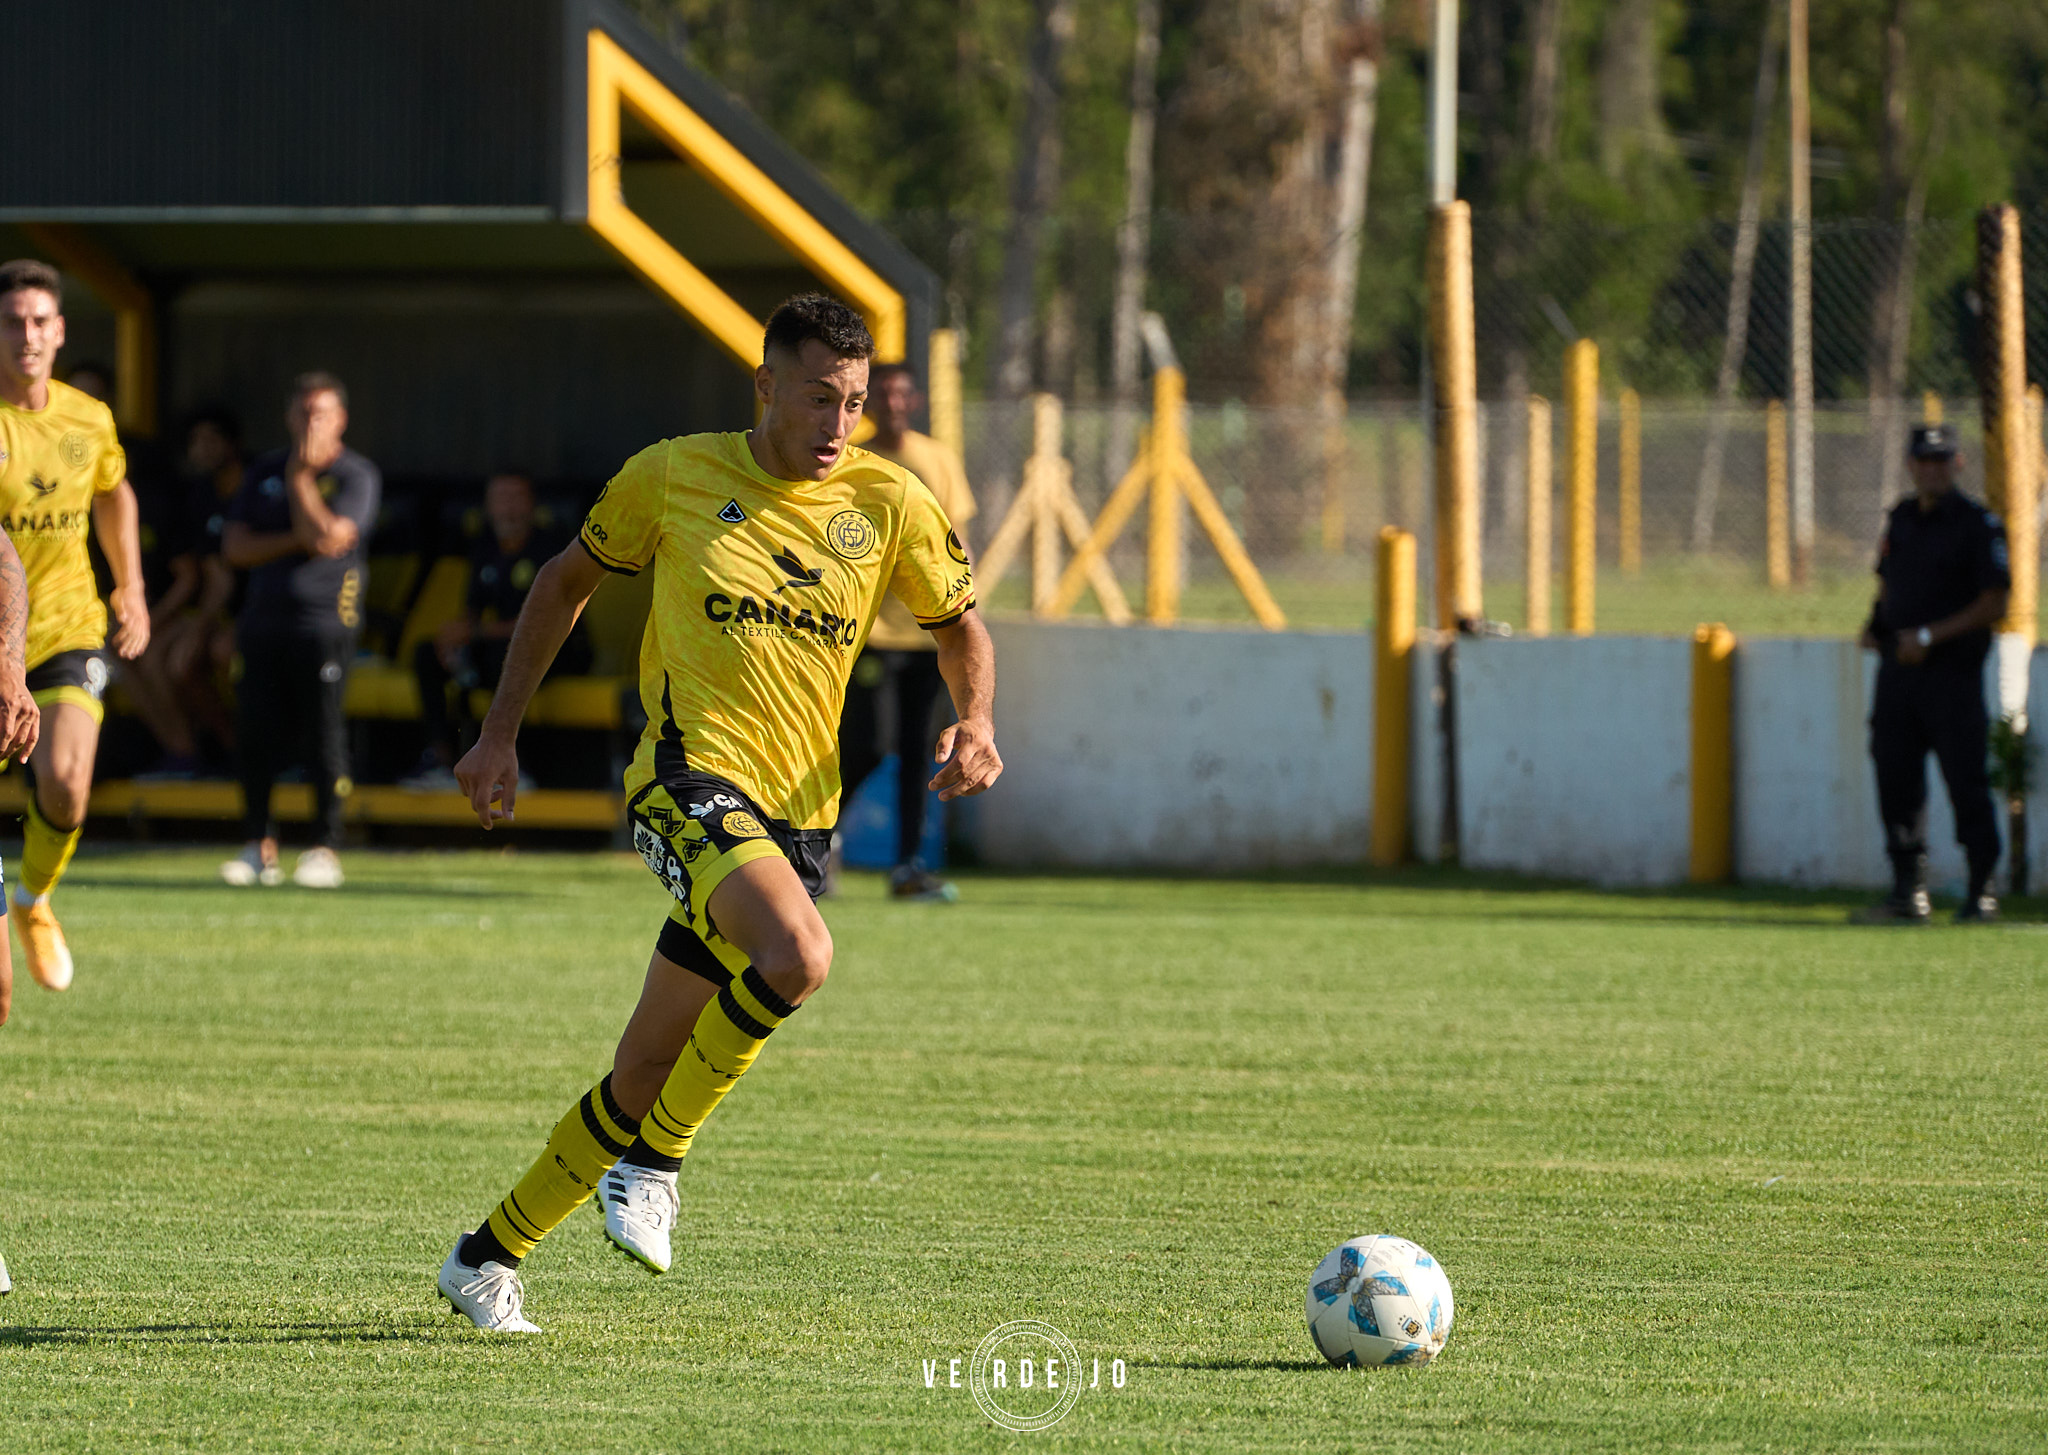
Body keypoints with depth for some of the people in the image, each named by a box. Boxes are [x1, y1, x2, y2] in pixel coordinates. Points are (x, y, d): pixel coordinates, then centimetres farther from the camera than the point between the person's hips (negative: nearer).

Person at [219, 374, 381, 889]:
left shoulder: (356, 476, 0)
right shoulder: (265, 470, 15)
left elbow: (329, 538, -16)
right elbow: (235, 547, 7)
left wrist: (300, 477, -10)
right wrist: (294, 541, -7)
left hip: (325, 620, -5)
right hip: (264, 620, 5)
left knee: (324, 736, -8)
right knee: (257, 733, 2)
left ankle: (325, 850, -4)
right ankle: (259, 846, 10)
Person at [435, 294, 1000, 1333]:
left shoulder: (889, 504, 4)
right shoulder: (674, 476, 0)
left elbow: (959, 625, 17)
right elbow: (568, 580, 14)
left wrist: (975, 723, -4)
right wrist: (500, 732, 13)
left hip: (797, 812, 4)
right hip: (691, 773, -4)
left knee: (649, 1075, 6)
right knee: (797, 956, -32)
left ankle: (489, 1256, 22)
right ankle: (656, 1159, -12)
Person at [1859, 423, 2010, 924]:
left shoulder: (1978, 525, -7)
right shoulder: (1901, 519, 14)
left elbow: (1994, 604, -11)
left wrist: (1930, 636, -17)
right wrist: (1875, 625, 6)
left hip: (1952, 670, -6)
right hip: (1898, 668, 6)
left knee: (1965, 780, -5)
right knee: (1895, 775, 3)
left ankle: (1981, 892, 2)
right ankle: (1908, 891, 8)